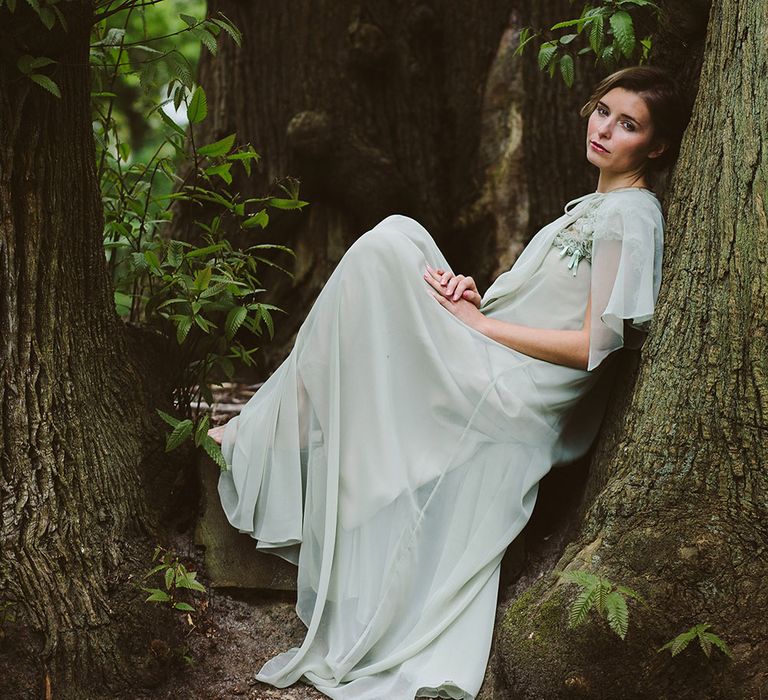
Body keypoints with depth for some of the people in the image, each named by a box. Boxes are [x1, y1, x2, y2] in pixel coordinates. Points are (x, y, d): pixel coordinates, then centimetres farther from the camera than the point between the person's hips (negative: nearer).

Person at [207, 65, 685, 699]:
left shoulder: (632, 216, -9)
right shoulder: (596, 207, 20)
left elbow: (592, 347, -17)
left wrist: (479, 323, -12)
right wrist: (474, 296, -1)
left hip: (514, 397, -9)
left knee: (387, 248, -14)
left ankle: (269, 430, -5)